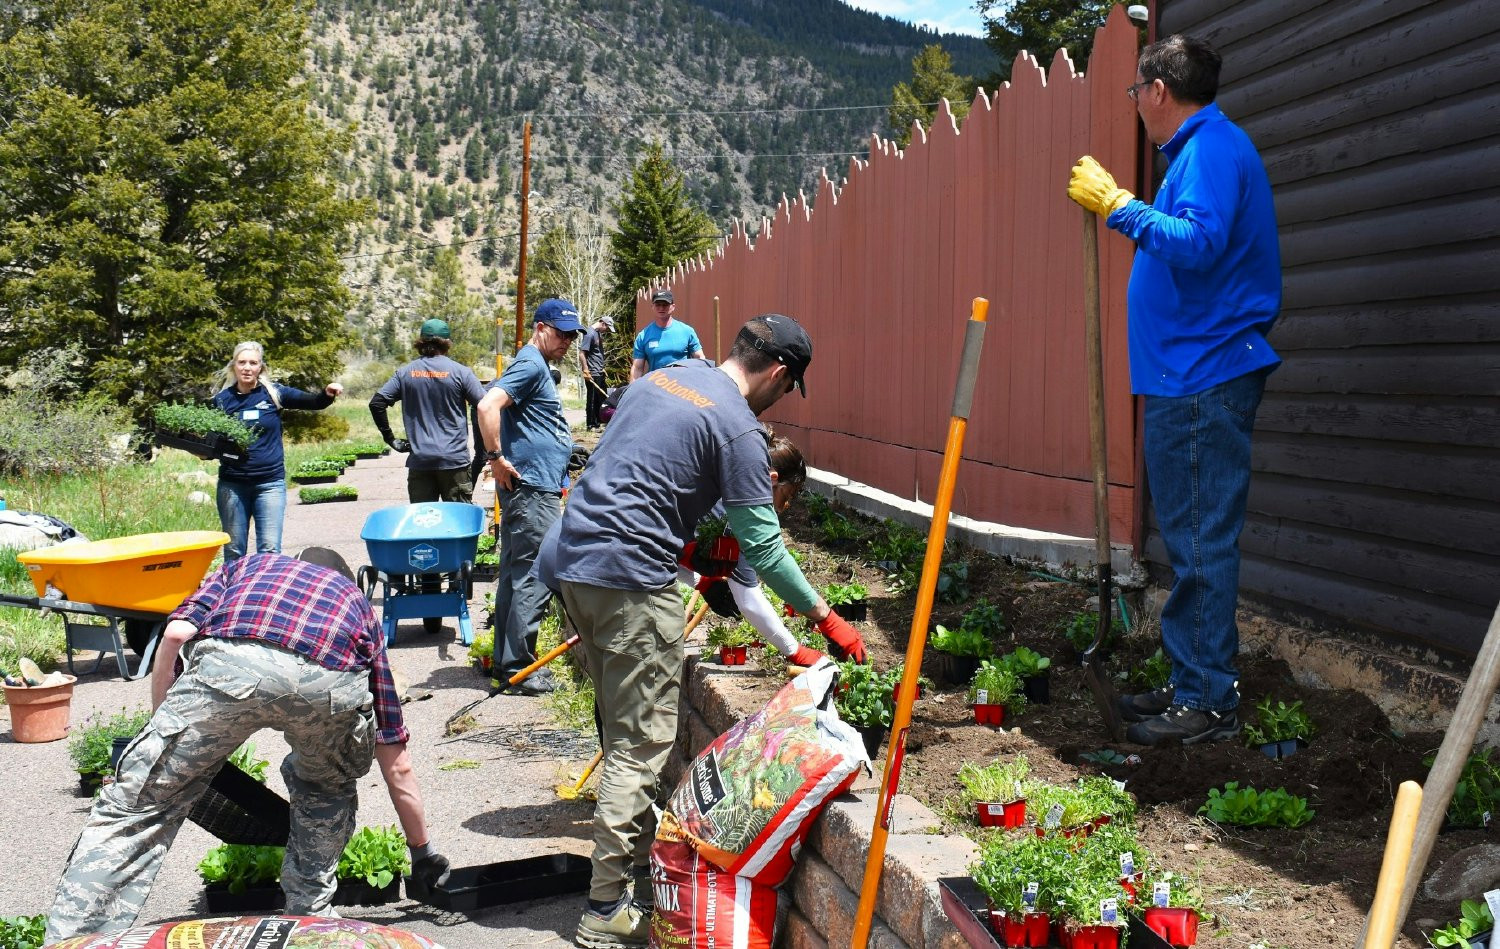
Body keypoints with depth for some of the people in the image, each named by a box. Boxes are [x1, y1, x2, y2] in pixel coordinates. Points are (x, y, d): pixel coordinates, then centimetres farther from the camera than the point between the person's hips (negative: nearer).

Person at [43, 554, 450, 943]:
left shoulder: (247, 566, 42)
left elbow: (176, 633, 16)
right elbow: (397, 766, 40)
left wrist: (160, 728, 28)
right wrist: (423, 851, 50)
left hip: (230, 662, -1)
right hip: (333, 682, 2)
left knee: (135, 807, 10)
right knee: (328, 789, 34)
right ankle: (309, 917, 35)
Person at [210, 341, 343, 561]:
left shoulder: (274, 393, -1)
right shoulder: (222, 399, 3)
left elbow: (315, 403, 0)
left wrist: (328, 394, -22)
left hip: (270, 482, -1)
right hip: (232, 483, 1)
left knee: (270, 550, -3)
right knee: (233, 551, 9)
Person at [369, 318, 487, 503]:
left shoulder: (405, 373, 5)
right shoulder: (461, 372, -4)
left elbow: (376, 403, 0)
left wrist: (390, 439, 6)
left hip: (419, 461, 2)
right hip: (454, 460, -2)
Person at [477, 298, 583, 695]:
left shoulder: (538, 366, 19)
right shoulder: (531, 365, -12)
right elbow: (487, 405, -25)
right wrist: (497, 458, -20)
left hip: (532, 488, 10)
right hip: (533, 488, -10)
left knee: (516, 574, 13)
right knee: (534, 578, -7)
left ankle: (506, 659, 20)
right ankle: (518, 666, -3)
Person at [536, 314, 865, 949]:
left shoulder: (666, 376, 15)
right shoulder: (737, 428, -9)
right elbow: (764, 548, -8)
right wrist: (827, 619, 2)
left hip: (568, 557, 9)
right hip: (630, 578, -9)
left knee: (621, 722, 21)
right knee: (641, 743, -3)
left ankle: (635, 850, 34)